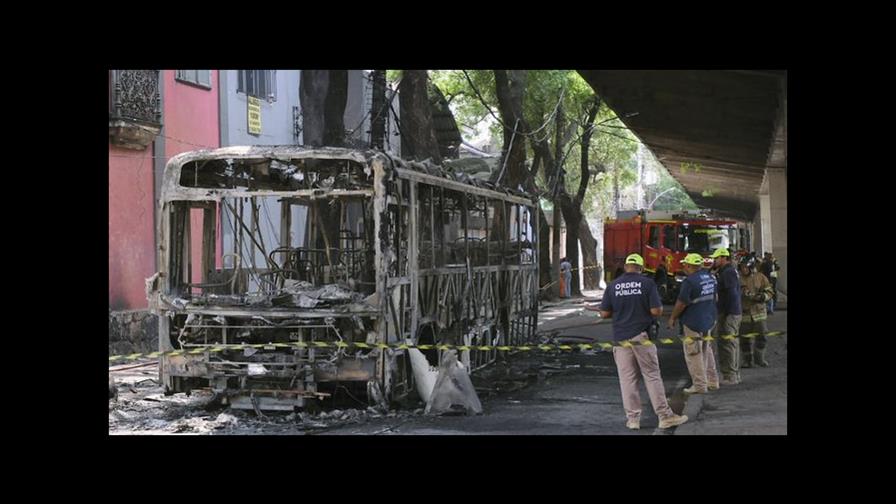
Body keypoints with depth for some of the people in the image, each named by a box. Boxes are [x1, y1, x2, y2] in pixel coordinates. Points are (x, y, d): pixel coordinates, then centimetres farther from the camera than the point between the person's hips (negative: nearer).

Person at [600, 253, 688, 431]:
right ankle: (665, 416, 6)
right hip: (642, 336, -2)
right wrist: (659, 309, 10)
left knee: (627, 379, 6)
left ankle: (633, 418, 8)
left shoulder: (613, 286, 1)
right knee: (652, 376, 4)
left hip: (621, 337, 2)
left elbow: (604, 313, 3)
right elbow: (656, 311, -12)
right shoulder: (647, 283, -7)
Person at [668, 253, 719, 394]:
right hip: (709, 320, 8)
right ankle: (712, 381, 24)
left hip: (694, 321, -8)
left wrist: (672, 317, -2)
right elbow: (713, 297, 16)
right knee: (706, 351, 19)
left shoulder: (689, 281, -21)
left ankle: (700, 385, 3)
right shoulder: (710, 277, 5)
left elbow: (681, 303, -16)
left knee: (693, 354, 1)